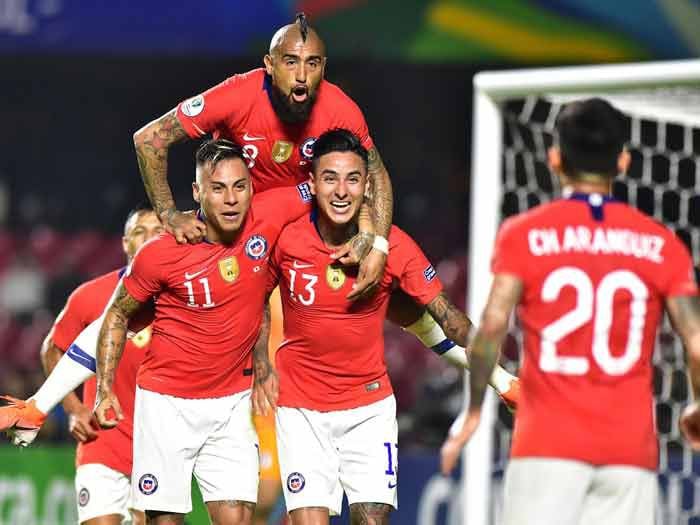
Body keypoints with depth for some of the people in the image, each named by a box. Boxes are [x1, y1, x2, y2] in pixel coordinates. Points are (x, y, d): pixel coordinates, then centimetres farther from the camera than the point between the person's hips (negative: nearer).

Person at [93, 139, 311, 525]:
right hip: (167, 402, -2)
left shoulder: (268, 216, -10)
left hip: (231, 402, 2)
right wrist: (105, 390, -5)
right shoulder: (160, 254, -15)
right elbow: (117, 315, 1)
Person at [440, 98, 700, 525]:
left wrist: (474, 412, 1)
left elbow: (493, 325, -9)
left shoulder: (523, 234, 2)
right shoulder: (661, 244, 5)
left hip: (548, 443, -1)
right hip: (631, 450, 1)